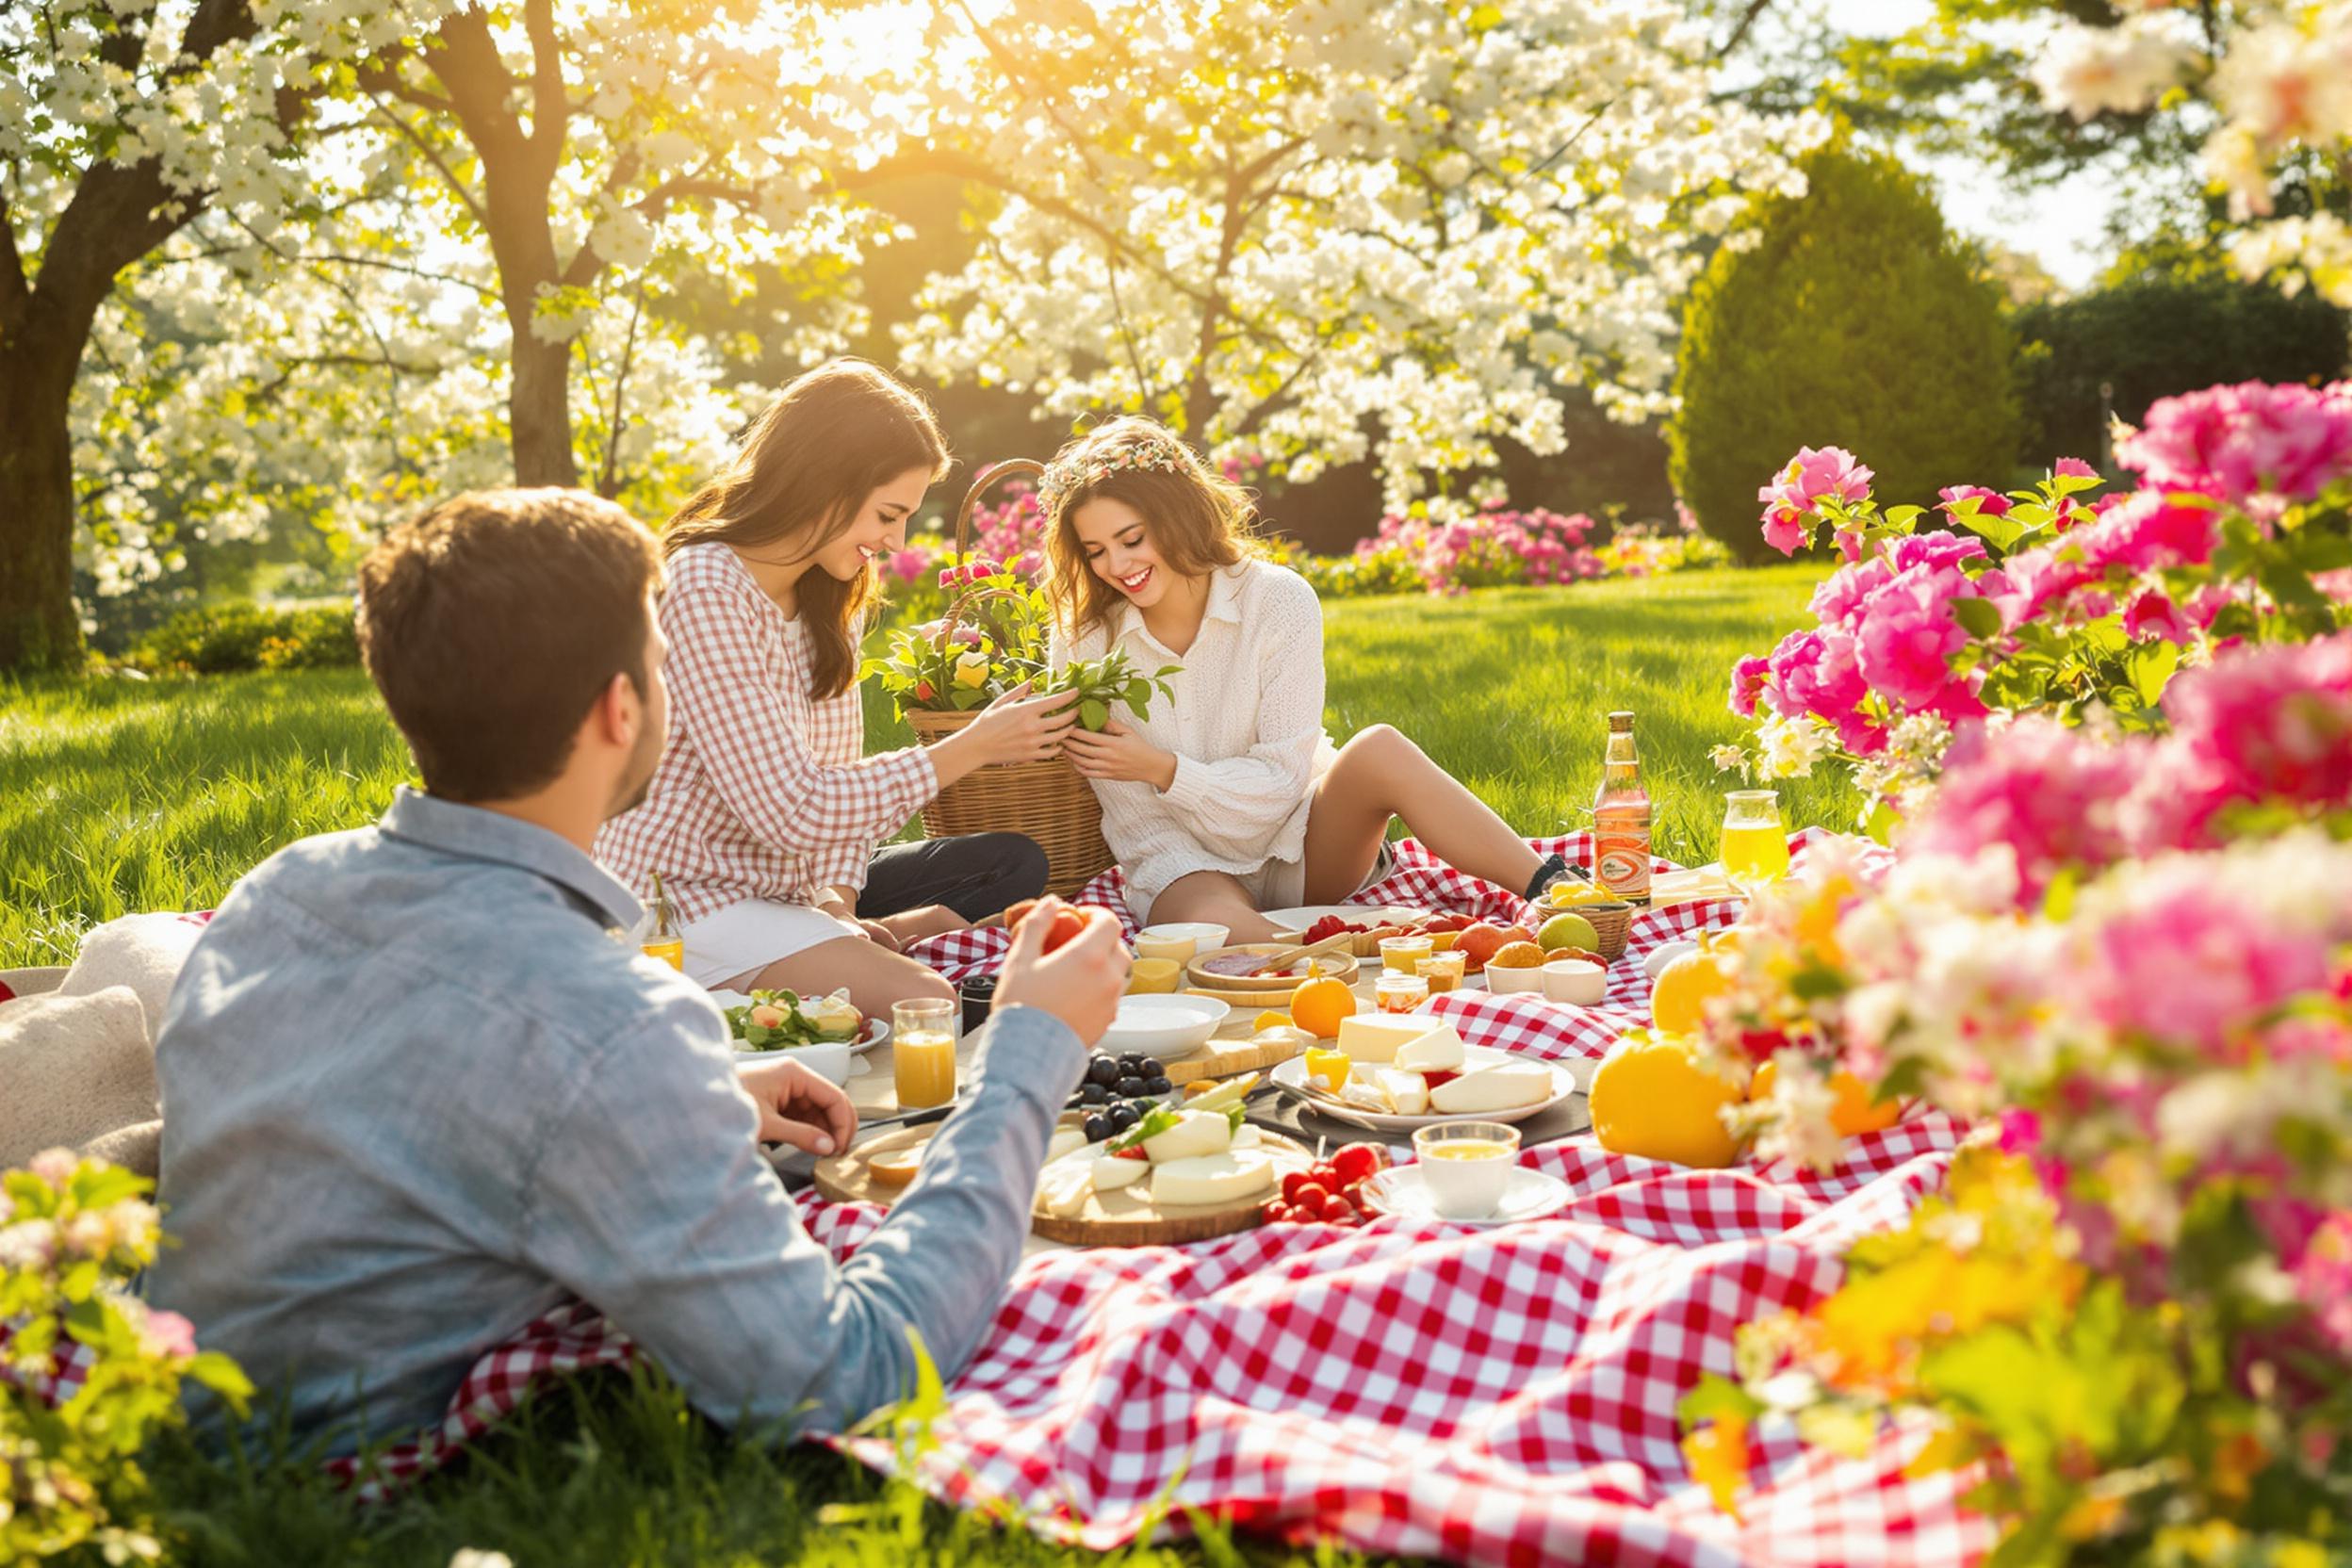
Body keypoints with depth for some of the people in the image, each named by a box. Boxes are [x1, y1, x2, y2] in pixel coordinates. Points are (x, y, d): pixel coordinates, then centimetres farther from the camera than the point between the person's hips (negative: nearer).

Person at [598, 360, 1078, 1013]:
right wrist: (970, 748, -19)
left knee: (1013, 861, 0)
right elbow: (789, 811, -24)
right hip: (681, 899, -9)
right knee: (928, 1006, -26)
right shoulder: (705, 591, -20)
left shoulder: (833, 597, 10)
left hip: (783, 881, 9)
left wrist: (837, 902, -10)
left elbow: (836, 772, 9)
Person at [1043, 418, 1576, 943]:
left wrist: (1162, 768, -24)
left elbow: (1281, 780, -12)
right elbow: (1136, 821, -4)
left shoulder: (1279, 602, -10)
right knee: (1216, 928, -38)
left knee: (1377, 749, -30)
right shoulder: (1083, 643, -6)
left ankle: (1551, 892, -28)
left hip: (1303, 854, 0)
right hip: (1186, 869, 0)